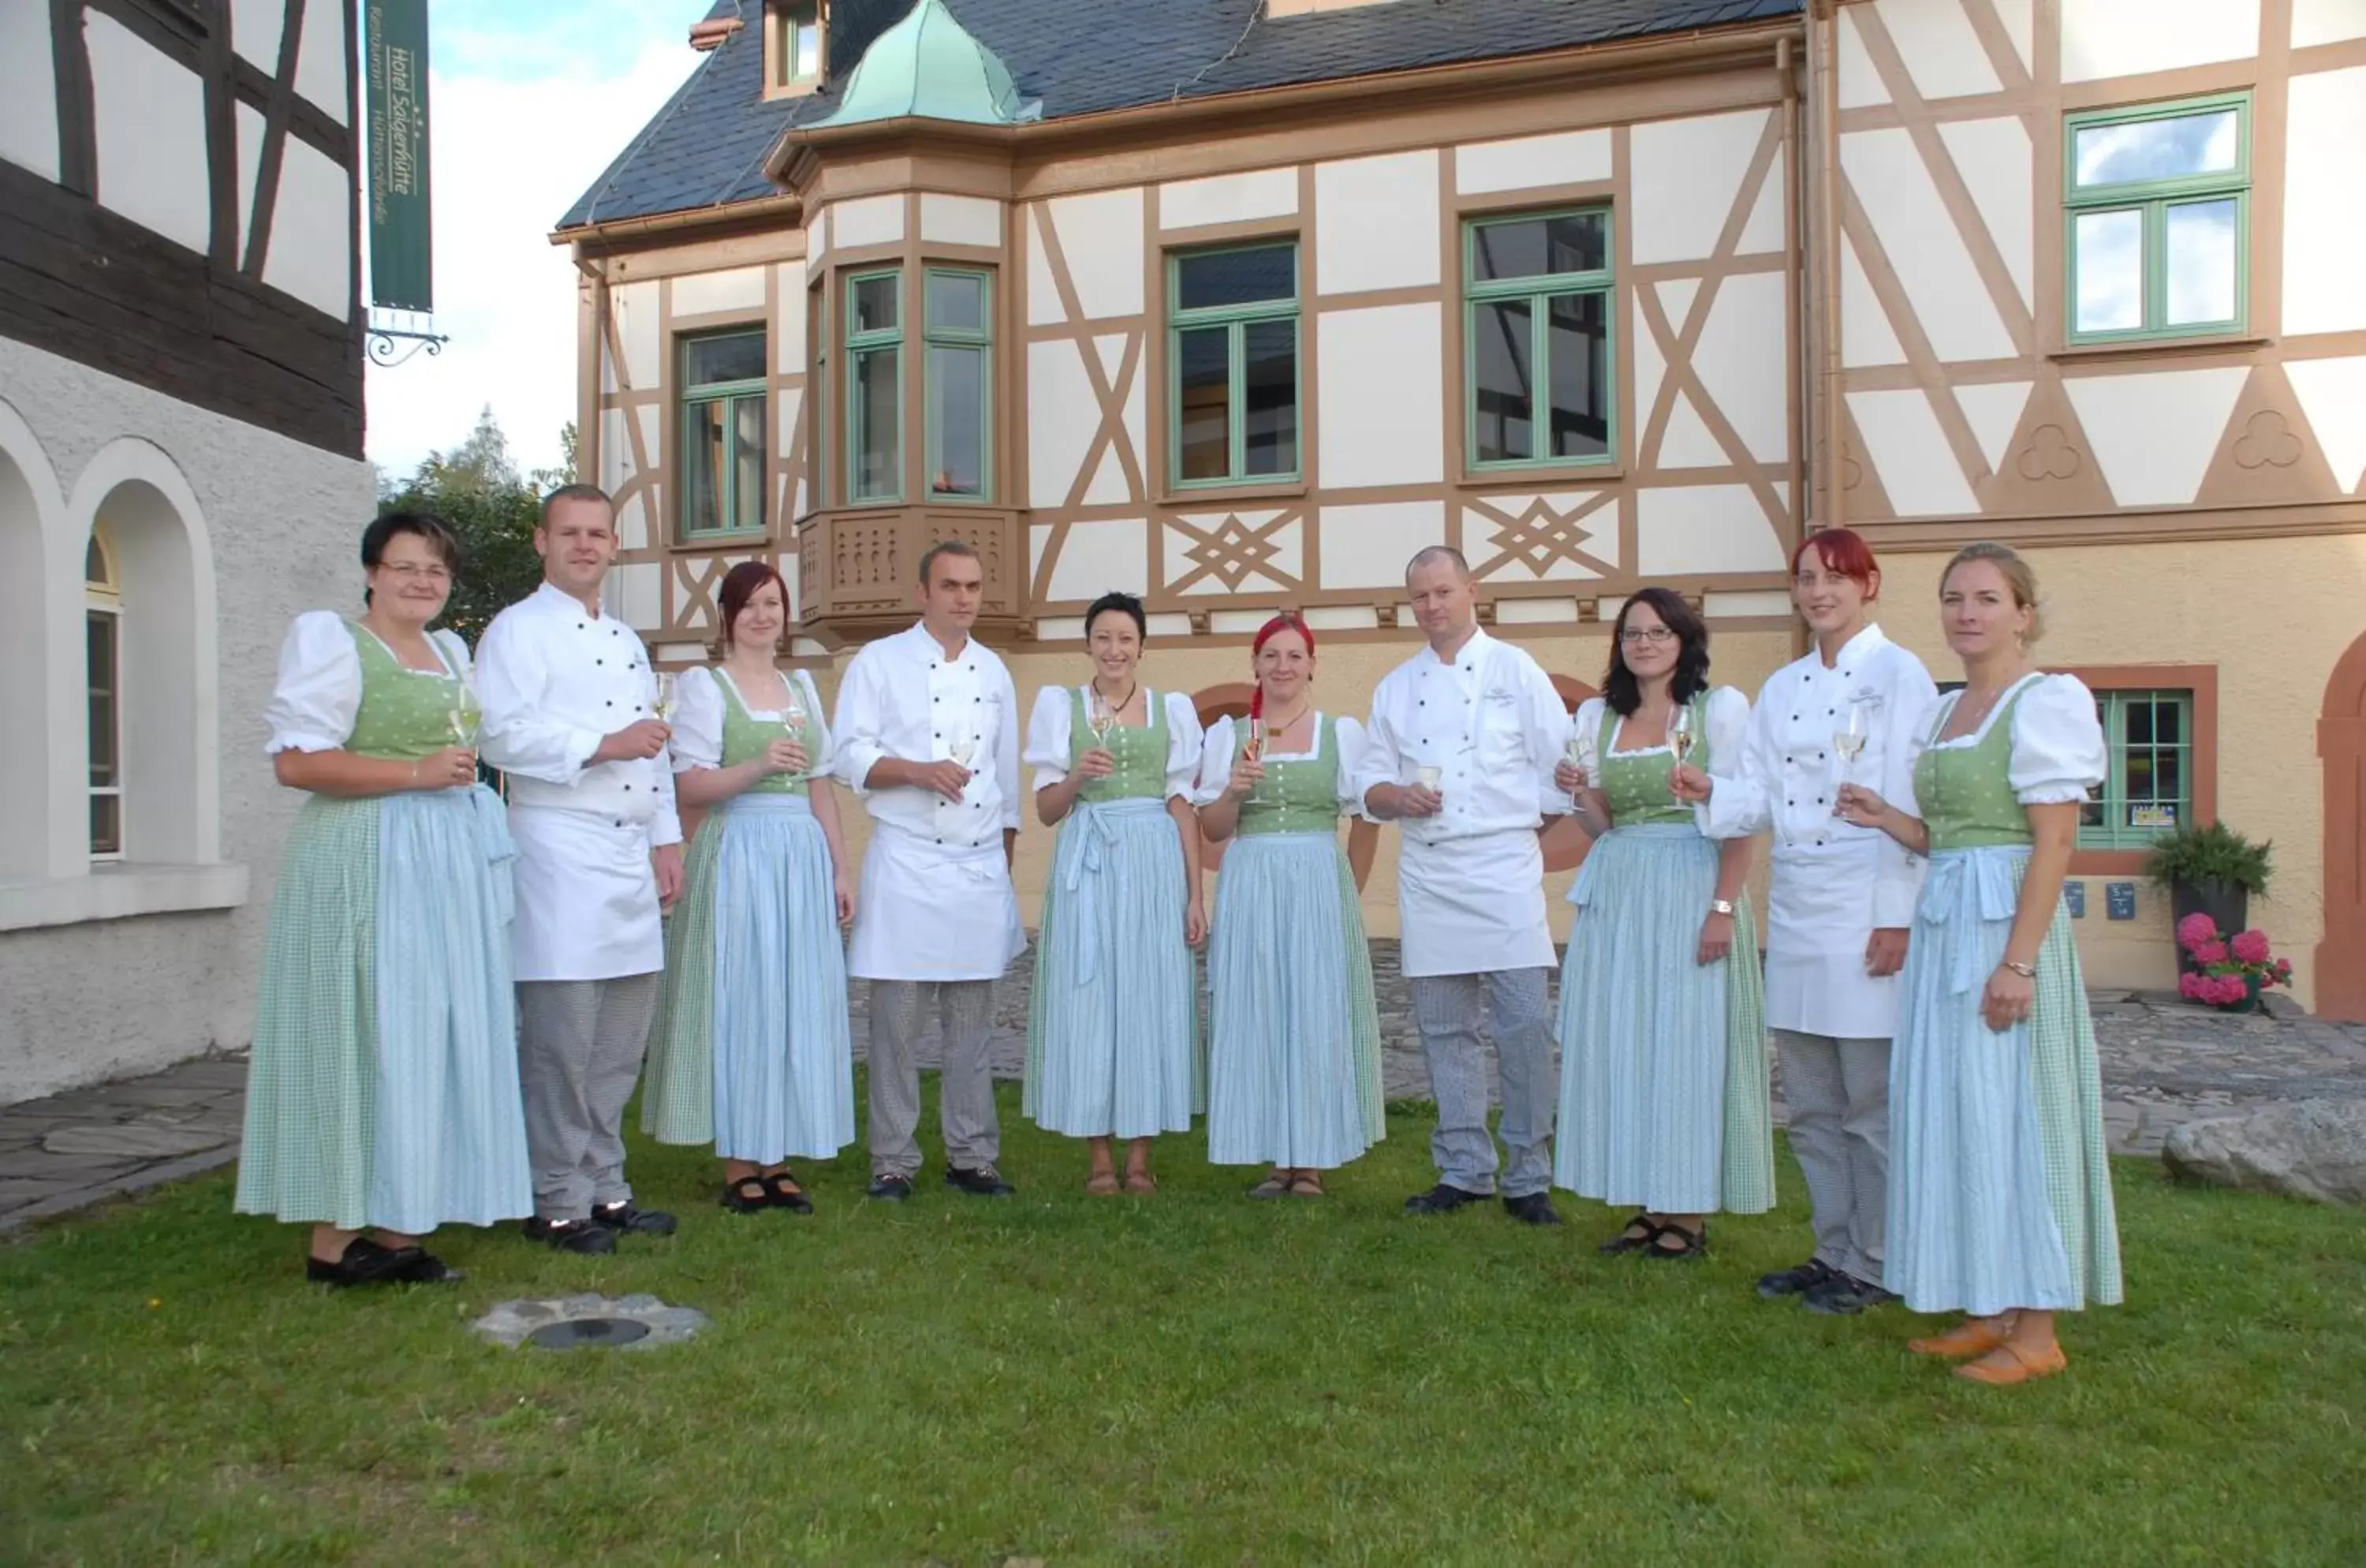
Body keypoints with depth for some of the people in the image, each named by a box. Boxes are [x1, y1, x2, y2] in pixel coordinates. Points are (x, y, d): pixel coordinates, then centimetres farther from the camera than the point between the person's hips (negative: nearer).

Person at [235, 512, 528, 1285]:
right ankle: (334, 1239, 4)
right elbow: (295, 761, -14)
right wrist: (416, 773, -17)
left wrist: (466, 775, 11)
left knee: (434, 1040, 7)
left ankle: (397, 1226, 15)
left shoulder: (450, 652, 19)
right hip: (368, 864, -8)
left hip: (451, 863, 8)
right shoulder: (333, 641, -4)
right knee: (362, 1039, -5)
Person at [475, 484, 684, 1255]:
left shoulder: (628, 641, 22)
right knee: (562, 1036, -7)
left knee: (621, 1038, 10)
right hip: (559, 850, -7)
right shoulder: (517, 631, -1)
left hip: (632, 854, 8)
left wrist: (667, 839, 18)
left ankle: (605, 1188, 20)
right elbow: (502, 735, -14)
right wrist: (602, 745, -18)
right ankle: (557, 1203, 4)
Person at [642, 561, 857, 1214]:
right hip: (737, 855, -5)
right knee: (738, 1003, -2)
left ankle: (778, 1161, 15)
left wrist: (840, 870, 11)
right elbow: (689, 789, -8)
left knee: (800, 1005, 5)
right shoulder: (703, 684, 1)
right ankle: (738, 1166, 8)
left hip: (803, 858, 5)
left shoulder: (802, 685, 16)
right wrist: (759, 765, -22)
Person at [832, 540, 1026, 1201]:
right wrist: (918, 770, -19)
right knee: (897, 1019, -1)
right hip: (906, 865, -4)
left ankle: (972, 1155, 15)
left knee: (972, 1022, 7)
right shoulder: (878, 662, 2)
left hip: (982, 867, 4)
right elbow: (852, 756, -3)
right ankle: (893, 1161, 9)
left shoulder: (994, 671, 15)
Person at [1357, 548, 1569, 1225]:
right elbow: (1370, 781, 12)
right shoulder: (1396, 686, 13)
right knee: (1445, 1030, 9)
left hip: (1503, 869, -4)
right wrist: (1397, 797, -9)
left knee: (1524, 1024, -7)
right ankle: (1464, 1170, 21)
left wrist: (1530, 829, -7)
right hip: (1425, 873, 4)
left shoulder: (1514, 670, 2)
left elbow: (1561, 764, 0)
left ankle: (1528, 1177, 7)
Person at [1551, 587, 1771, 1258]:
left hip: (1691, 890, -5)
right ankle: (1647, 1203, 17)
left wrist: (1722, 907, -15)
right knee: (1620, 1045, 6)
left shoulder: (1720, 707, -2)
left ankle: (1690, 1210, 10)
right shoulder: (1597, 716, 11)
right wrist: (1579, 793, -8)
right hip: (1616, 894, 5)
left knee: (1689, 1041, -1)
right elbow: (1602, 825, 13)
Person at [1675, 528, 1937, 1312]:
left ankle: (1872, 1265, 15)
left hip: (1867, 910, -7)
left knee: (1871, 1105, 2)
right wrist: (1709, 790, -10)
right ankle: (1834, 1251, 26)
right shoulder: (1782, 687, 14)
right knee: (1811, 1106, 13)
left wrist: (1898, 917, -16)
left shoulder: (1898, 675, -5)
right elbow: (1758, 794, 11)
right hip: (1794, 907, 7)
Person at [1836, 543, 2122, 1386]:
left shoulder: (2043, 702, -8)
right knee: (1952, 1117, 11)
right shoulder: (1946, 710, 16)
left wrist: (2018, 963, -21)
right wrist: (1884, 819, 3)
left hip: (2008, 928, -8)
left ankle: (2036, 1333, 9)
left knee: (2011, 1114, -3)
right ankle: (1987, 1312, 22)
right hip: (1943, 928, 8)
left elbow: (2053, 843, -15)